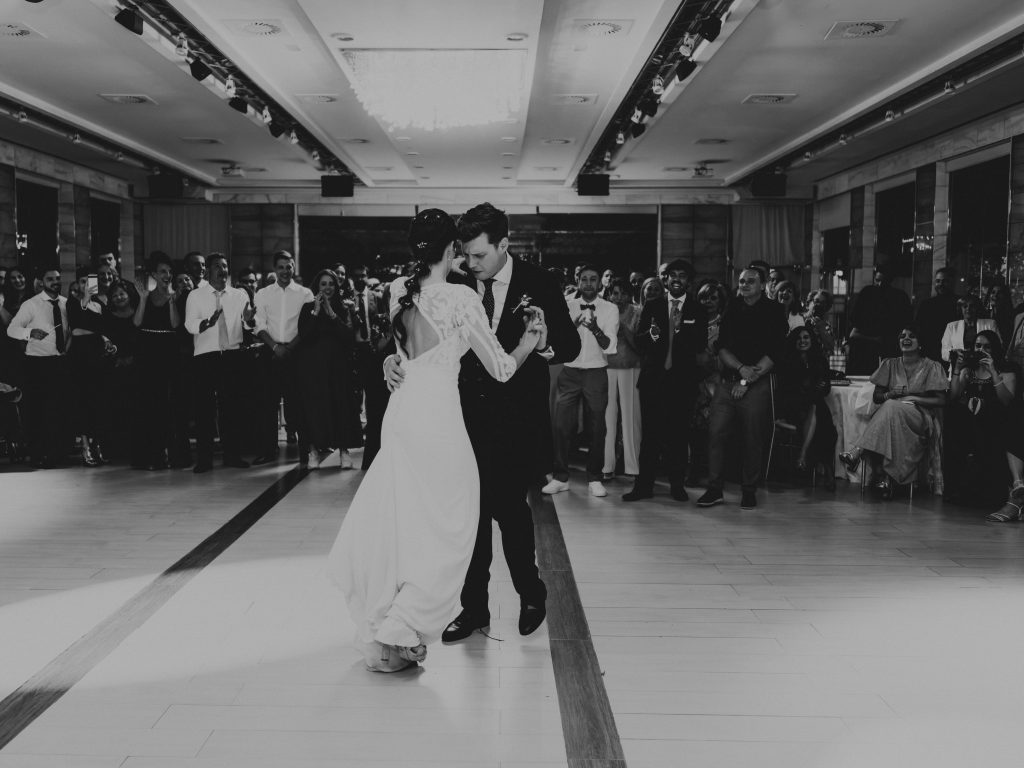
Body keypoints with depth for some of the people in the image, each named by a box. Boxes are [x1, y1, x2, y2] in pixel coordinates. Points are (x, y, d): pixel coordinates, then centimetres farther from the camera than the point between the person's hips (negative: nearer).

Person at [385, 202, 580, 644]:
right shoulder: (456, 286, -1)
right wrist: (394, 359, -22)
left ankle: (531, 595, 26)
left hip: (517, 420, -3)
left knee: (508, 506, -1)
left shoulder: (537, 284, -6)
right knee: (471, 511, 7)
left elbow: (571, 345, -6)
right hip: (468, 416, 3)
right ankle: (473, 608, 22)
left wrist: (546, 345, -29)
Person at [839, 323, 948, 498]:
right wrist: (891, 394, -6)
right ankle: (882, 476, -45)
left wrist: (913, 398, -10)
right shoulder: (890, 364, 18)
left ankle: (857, 452, -47)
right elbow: (876, 397, 16)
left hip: (921, 416, -3)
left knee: (891, 407, -36)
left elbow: (941, 400, 1)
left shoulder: (932, 367, 7)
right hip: (890, 415, 3)